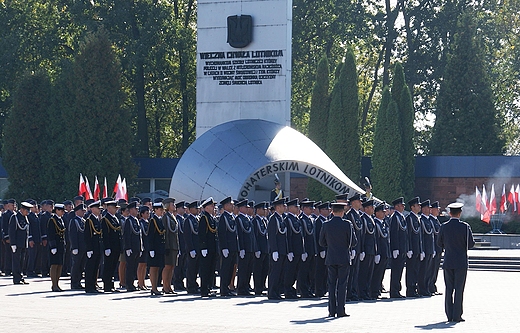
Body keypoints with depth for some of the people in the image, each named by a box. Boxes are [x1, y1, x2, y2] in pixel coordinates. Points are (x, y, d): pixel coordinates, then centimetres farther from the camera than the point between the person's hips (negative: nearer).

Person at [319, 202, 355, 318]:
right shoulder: (347, 224, -9)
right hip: (343, 258, -3)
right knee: (342, 284, 0)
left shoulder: (326, 225, -1)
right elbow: (353, 242, -4)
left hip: (330, 259, 3)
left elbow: (322, 243, 6)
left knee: (332, 284, 7)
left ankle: (332, 311, 5)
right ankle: (340, 310, -3)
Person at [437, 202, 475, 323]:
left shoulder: (444, 227, -1)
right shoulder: (465, 227, -8)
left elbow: (440, 243, 7)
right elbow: (471, 244, -4)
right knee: (459, 288, 0)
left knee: (449, 289, 8)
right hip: (461, 262, -2)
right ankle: (457, 316, -2)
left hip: (448, 262, 2)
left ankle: (450, 315, 8)